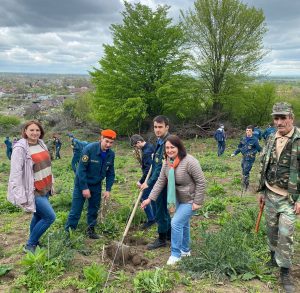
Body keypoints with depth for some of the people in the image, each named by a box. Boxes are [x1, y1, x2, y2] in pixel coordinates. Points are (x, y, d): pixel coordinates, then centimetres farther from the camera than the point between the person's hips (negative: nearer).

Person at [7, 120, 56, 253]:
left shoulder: (41, 144, 5)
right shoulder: (20, 148, -18)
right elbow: (16, 173, -20)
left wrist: (51, 184, 17)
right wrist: (21, 197, -22)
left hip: (45, 189, 7)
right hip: (34, 191, -7)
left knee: (39, 216, 17)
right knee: (50, 216, -7)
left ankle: (34, 242, 36)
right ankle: (29, 245, 9)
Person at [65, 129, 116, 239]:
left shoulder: (111, 154, -7)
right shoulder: (89, 149, -24)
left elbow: (110, 173, 3)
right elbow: (81, 169, -22)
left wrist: (108, 189, -4)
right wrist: (84, 188, -21)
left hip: (96, 185, 5)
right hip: (82, 183, -5)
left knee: (94, 209, 14)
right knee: (76, 210, -4)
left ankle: (91, 230, 32)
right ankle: (67, 232, 7)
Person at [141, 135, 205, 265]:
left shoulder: (189, 162, -28)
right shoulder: (167, 162, -5)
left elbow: (201, 182, -23)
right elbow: (160, 181, -3)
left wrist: (197, 202, -20)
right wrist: (150, 198, -8)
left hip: (190, 200, -7)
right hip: (178, 198, 7)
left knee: (176, 223, -11)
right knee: (183, 224, 20)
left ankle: (176, 254, 7)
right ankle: (185, 250, 39)